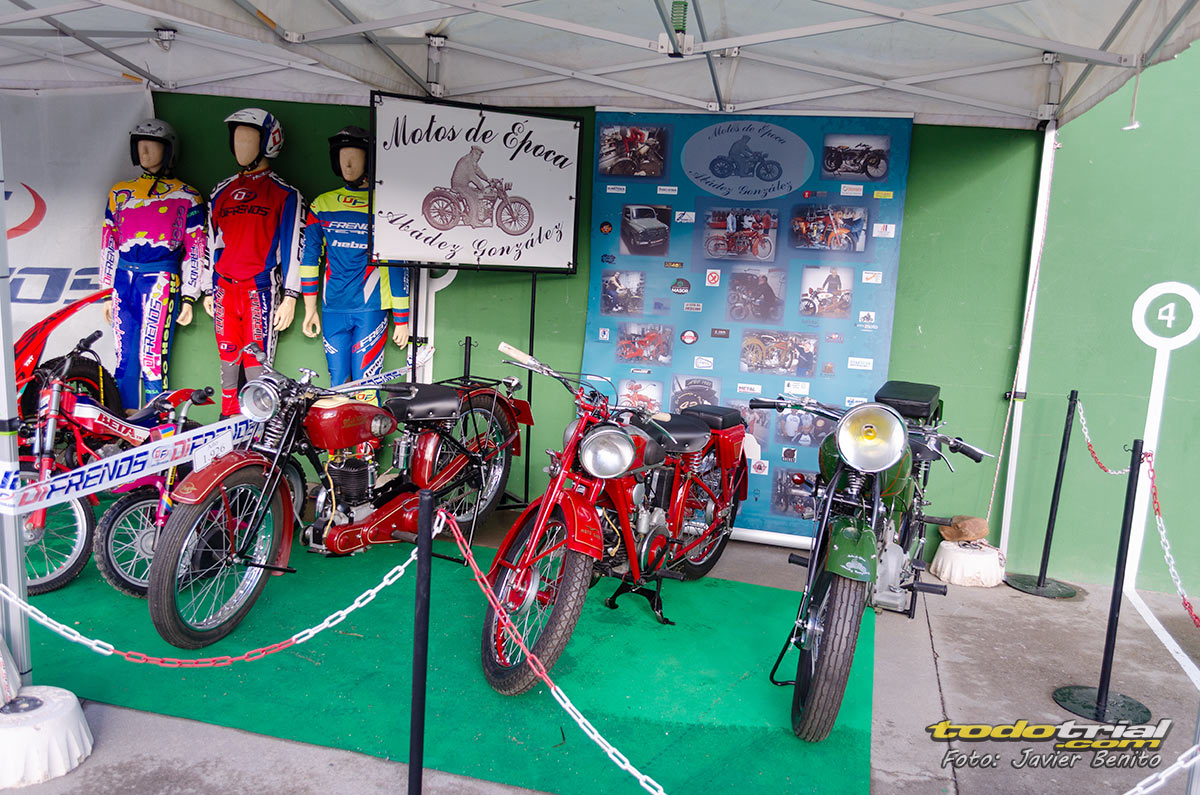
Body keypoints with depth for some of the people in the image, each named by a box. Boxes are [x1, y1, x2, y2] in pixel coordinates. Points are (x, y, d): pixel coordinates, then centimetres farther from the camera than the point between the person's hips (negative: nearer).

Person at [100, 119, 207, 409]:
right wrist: (107, 293, 14)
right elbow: (108, 244, 18)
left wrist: (189, 298, -3)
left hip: (161, 282, -5)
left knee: (152, 360, -11)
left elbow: (196, 250, 2)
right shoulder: (120, 192, 17)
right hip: (123, 280, 5)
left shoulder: (187, 197, 4)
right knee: (125, 358, 6)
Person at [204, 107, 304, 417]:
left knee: (257, 364, -5)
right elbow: (214, 243, 22)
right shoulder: (221, 192, 17)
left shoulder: (285, 194, 0)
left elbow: (293, 246, -4)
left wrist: (290, 297, -8)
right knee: (228, 361, 10)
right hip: (224, 289, 5)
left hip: (260, 289, -5)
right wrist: (209, 291, 20)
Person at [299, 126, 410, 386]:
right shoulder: (322, 204, 11)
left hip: (371, 308, -3)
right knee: (338, 384, 6)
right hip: (333, 309, 4)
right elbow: (310, 257, 14)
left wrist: (401, 319, -1)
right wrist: (310, 308, 9)